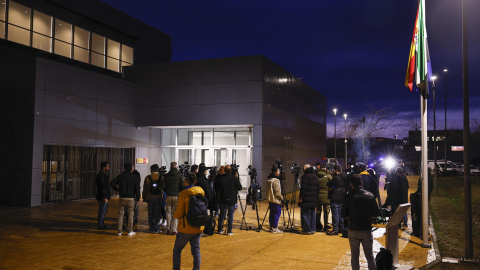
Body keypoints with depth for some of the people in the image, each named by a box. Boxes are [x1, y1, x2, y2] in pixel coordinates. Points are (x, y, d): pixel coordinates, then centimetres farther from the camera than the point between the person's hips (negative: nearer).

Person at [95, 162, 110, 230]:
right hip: (102, 197, -11)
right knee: (102, 210, -3)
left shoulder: (104, 174, 15)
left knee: (104, 209, 19)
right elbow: (101, 187, -23)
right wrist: (104, 197, -25)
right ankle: (100, 225, 6)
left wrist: (108, 195, 23)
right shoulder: (101, 175, -18)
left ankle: (101, 223, 30)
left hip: (105, 196, 11)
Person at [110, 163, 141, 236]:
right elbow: (137, 188, -6)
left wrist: (117, 189, 12)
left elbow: (112, 183, -5)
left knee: (120, 214, 9)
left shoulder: (120, 176, 0)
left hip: (122, 198, 1)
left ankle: (119, 231, 11)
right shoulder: (134, 177, -4)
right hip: (131, 198, -1)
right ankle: (130, 231, 8)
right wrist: (137, 199, 0)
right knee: (130, 214, 7)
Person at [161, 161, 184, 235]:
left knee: (168, 212, 12)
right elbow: (182, 186, -7)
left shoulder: (167, 175, 1)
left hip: (169, 196, 2)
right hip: (177, 196, -2)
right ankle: (174, 230, 2)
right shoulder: (180, 175, -4)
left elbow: (162, 186, 0)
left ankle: (168, 229, 14)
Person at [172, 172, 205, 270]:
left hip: (186, 229, -5)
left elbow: (178, 214, -14)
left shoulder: (183, 194, -18)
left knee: (177, 250, 12)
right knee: (196, 251, 11)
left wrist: (174, 214, 7)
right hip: (198, 228, 5)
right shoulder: (201, 191, -1)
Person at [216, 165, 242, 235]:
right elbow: (240, 188, -2)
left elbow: (218, 190, -4)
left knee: (222, 214, 13)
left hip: (223, 200, 1)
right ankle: (229, 231, 7)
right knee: (231, 215, 7)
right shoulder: (235, 178, -9)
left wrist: (219, 197, 12)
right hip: (232, 200, -1)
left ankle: (220, 230, 20)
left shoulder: (221, 179, -9)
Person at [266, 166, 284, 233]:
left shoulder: (269, 179, 10)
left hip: (270, 199, 9)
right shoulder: (275, 180, -18)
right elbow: (277, 192, -19)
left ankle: (271, 226, 19)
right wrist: (281, 198, -9)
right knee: (277, 213, -3)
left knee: (272, 213, 14)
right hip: (276, 200, -9)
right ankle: (274, 228, -2)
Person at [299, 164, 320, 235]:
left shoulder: (305, 176, -11)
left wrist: (301, 197, -12)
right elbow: (318, 188, 16)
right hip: (314, 200, 8)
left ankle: (307, 230, -1)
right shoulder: (315, 176, 14)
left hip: (306, 199, -8)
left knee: (305, 214, -2)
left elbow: (303, 188, -17)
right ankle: (313, 229, 16)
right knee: (312, 213, 13)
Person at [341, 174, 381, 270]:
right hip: (367, 230, 1)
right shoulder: (370, 195, -5)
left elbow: (343, 215, -5)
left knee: (354, 256, 11)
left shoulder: (348, 197, -9)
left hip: (353, 231, -1)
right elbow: (376, 213, -2)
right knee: (370, 256, 12)